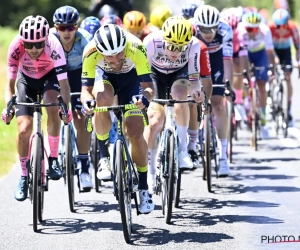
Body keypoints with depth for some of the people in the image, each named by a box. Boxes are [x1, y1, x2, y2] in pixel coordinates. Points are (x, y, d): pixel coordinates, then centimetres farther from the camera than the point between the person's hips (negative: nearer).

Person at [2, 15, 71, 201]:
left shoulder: (53, 46, -36)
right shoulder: (16, 47, -32)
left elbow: (64, 84, -36)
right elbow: (10, 83, -25)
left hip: (49, 76, -1)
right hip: (26, 78, 1)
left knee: (52, 108, -32)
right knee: (24, 129, -12)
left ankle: (54, 159, -15)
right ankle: (24, 176, 8)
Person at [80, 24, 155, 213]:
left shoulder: (135, 48, -38)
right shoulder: (91, 52, -35)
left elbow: (149, 86, -37)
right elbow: (86, 89, -31)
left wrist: (145, 97, -59)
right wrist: (87, 101, -53)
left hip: (131, 78, 0)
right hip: (105, 75, 0)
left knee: (136, 134, -10)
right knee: (103, 98, -36)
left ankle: (143, 187, 9)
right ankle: (104, 156, -17)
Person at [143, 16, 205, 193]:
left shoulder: (194, 45, -32)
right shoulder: (152, 42, -35)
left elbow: (194, 77, -24)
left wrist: (196, 90, -45)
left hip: (180, 73, 0)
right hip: (156, 73, 0)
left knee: (180, 94, -34)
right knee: (155, 120, -12)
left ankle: (182, 149, -21)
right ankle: (150, 171, 4)